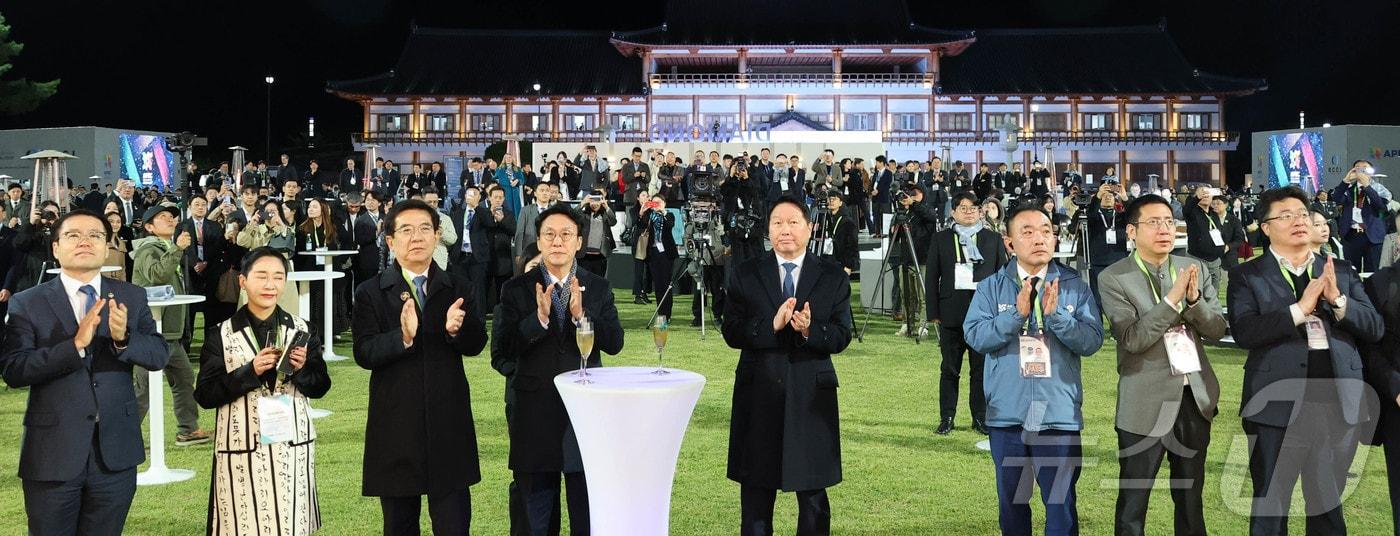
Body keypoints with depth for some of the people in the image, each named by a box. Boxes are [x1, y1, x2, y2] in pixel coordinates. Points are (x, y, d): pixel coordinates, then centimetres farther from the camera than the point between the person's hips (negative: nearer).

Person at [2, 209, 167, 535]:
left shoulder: (132, 297, 3)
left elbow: (159, 356, -3)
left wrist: (123, 338, -24)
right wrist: (75, 344, -26)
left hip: (115, 451, 2)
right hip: (52, 454, -2)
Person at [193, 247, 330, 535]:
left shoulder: (300, 329, 5)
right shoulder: (221, 335, -1)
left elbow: (320, 388, 8)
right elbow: (204, 396, -5)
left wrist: (302, 369, -12)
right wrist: (250, 371, -16)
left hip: (292, 445, 2)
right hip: (242, 448, -2)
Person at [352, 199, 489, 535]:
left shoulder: (458, 289, 6)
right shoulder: (371, 293, 0)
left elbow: (476, 345, -1)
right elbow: (363, 353, -10)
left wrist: (456, 330, -23)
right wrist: (403, 337, -28)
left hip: (449, 423, 1)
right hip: (396, 427, 0)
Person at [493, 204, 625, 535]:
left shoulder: (599, 288, 3)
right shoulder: (515, 290, -2)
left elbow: (614, 344, -5)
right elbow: (500, 353, -10)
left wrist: (581, 315, -21)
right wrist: (538, 318, -23)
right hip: (535, 413, -1)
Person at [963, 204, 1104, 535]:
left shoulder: (1075, 286, 1)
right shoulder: (991, 288, 0)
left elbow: (1092, 341, -8)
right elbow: (975, 336, -11)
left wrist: (1056, 314, -22)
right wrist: (1017, 314, -22)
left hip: (1059, 414, -1)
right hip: (1006, 414, 1)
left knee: (1061, 502, 4)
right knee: (1011, 500, 15)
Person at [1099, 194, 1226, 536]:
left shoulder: (1196, 268, 5)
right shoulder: (1113, 278, -10)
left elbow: (1218, 330, 1)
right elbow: (1132, 339, -19)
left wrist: (1194, 299, -17)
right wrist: (1172, 297, -25)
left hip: (1196, 396, 5)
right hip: (1147, 403, -4)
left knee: (1191, 495, 17)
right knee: (1133, 499, 4)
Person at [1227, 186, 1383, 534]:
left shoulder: (1342, 272, 12)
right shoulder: (1249, 276, 0)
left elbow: (1375, 329, 4)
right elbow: (1243, 332, -14)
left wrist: (1337, 300, -12)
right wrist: (1300, 309, -19)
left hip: (1339, 404, 4)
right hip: (1278, 405, -3)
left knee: (1329, 507, 15)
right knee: (1269, 508, 6)